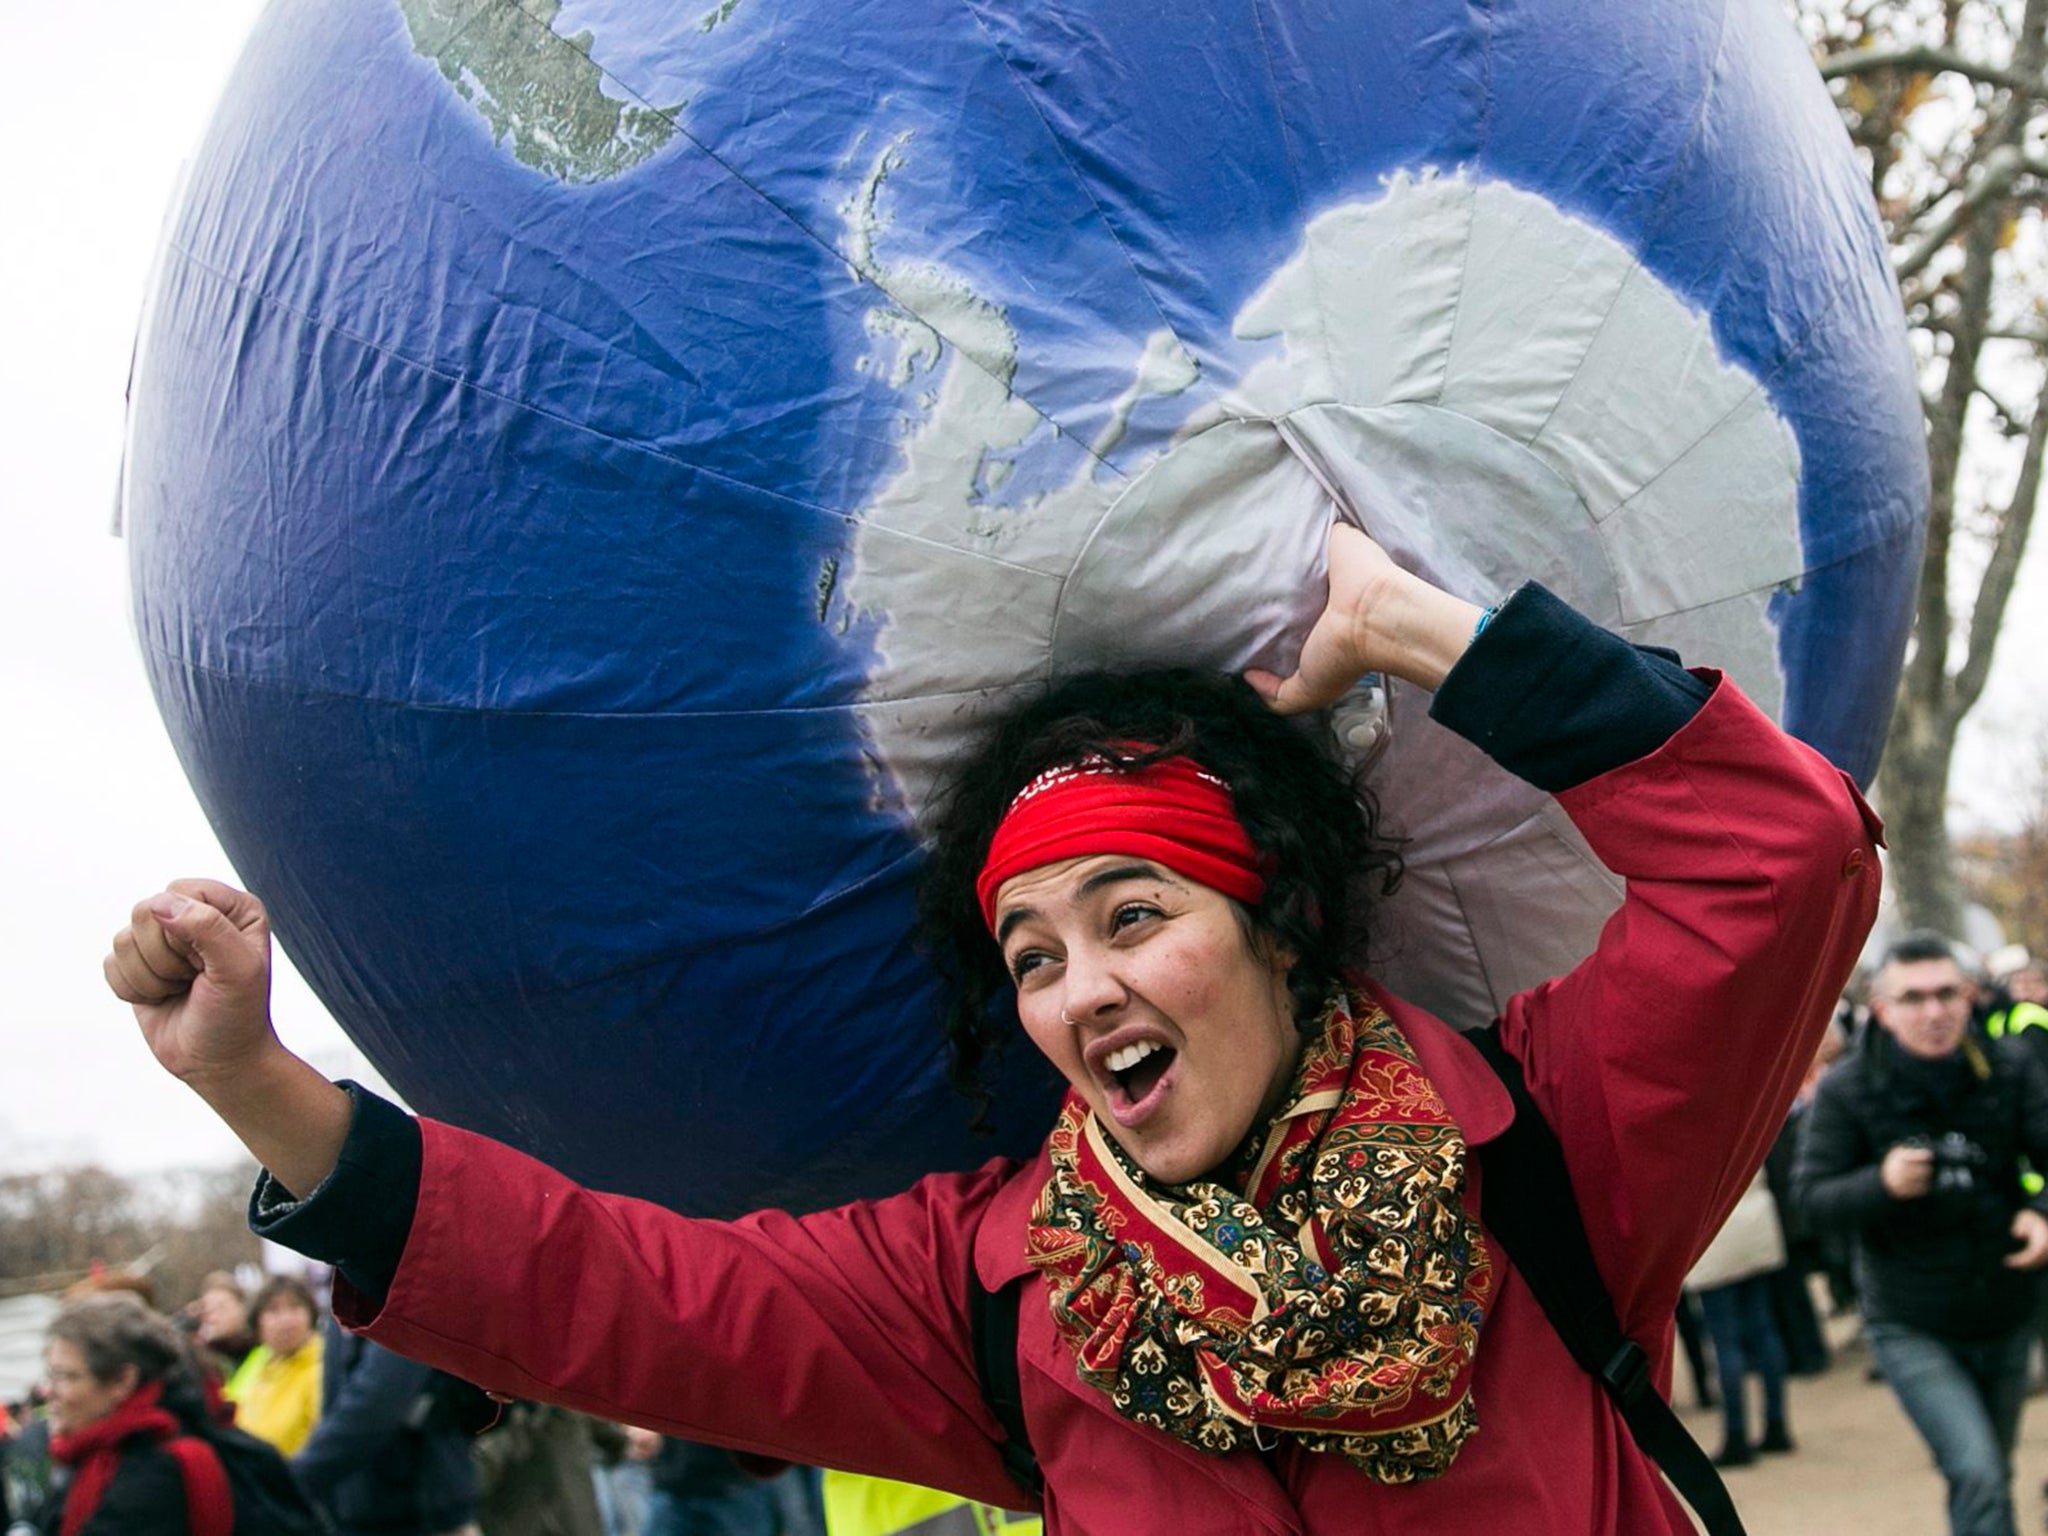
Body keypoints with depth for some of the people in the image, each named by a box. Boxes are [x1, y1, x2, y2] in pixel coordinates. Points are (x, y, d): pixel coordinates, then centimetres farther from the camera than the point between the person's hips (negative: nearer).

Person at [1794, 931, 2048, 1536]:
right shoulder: (1846, 1089, -12)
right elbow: (1813, 1198, -12)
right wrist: (1882, 1184, -31)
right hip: (1912, 1329, -4)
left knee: (1989, 1479, 19)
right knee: (1978, 1475, -18)